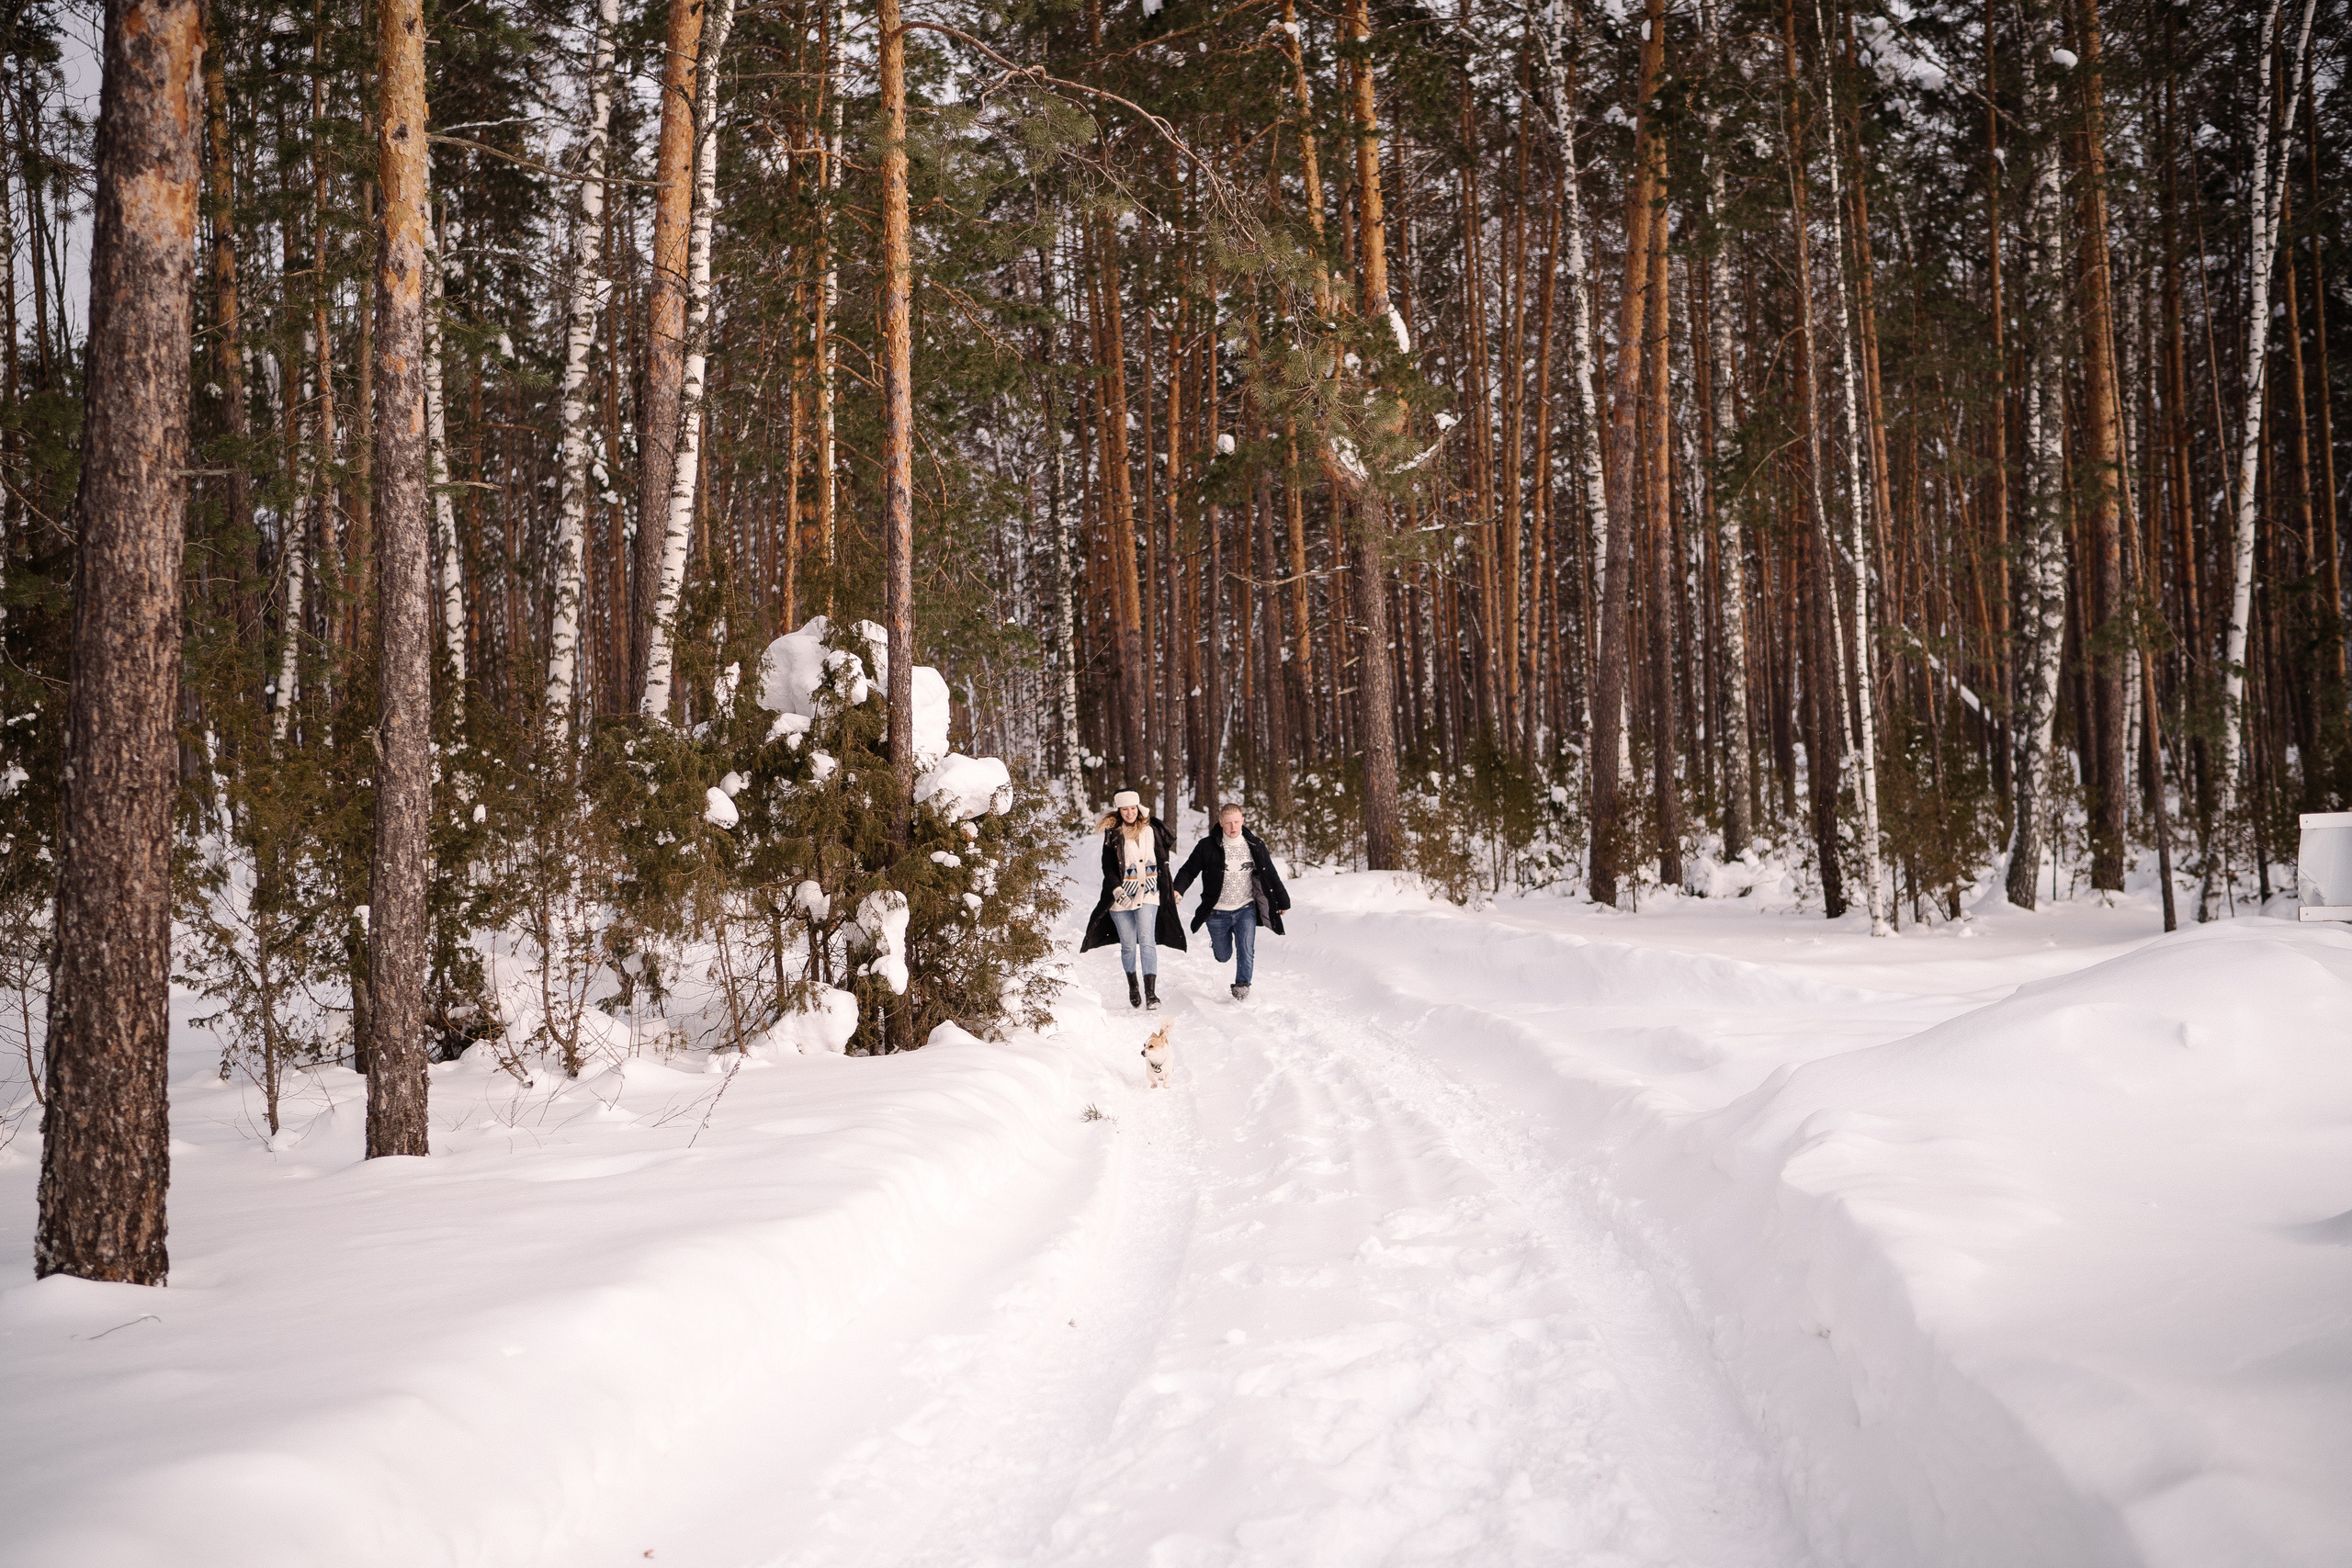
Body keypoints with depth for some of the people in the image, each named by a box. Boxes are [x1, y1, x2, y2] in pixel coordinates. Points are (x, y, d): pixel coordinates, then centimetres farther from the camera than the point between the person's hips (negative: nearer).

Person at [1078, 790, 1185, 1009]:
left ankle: (1151, 993, -19)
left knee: (1147, 939, -15)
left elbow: (1162, 860, 15)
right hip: (1121, 895, 0)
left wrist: (1169, 889, 15)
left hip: (1147, 893, 0)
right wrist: (1116, 890, -17)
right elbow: (1108, 867, -2)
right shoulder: (1112, 833, 1)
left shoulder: (1151, 829, 5)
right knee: (1128, 945, 5)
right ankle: (1132, 985, 29)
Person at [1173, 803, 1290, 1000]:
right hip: (1217, 913, -1)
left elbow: (1270, 875, 8)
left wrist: (1282, 901, 15)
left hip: (1246, 909, 1)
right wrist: (1177, 890, -23)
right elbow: (1189, 870, -4)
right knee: (1223, 955, 12)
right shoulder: (1208, 847, -9)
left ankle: (1242, 985, 1)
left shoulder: (1255, 845, -1)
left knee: (1246, 949, -15)